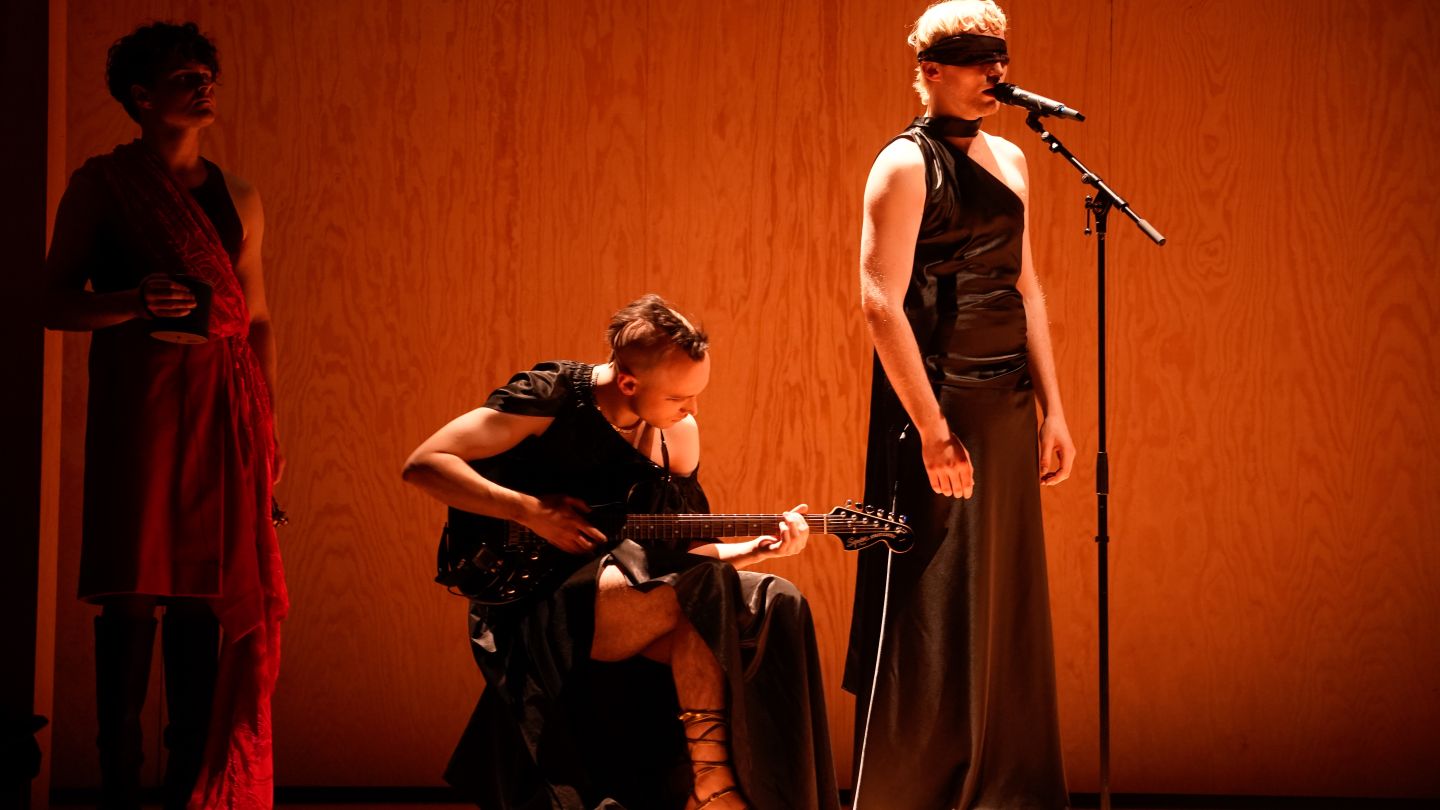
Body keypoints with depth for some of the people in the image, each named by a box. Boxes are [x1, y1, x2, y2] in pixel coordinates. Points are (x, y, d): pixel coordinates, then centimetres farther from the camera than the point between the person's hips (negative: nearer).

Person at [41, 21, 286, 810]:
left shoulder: (236, 197, 16)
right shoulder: (101, 184, 5)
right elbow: (56, 301, 0)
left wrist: (270, 432, 11)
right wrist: (135, 302, -18)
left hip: (224, 406, 4)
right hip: (136, 398, -4)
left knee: (204, 593, 0)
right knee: (132, 591, -8)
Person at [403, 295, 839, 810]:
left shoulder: (677, 434, 8)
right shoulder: (550, 398, -9)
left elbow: (682, 552, 15)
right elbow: (423, 465, -13)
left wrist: (760, 547, -3)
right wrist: (532, 511, -20)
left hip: (631, 605, 6)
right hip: (535, 616, -6)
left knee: (774, 607, -19)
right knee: (699, 594, -30)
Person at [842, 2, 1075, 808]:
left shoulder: (1008, 159, 14)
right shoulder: (907, 163, -9)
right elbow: (881, 301, -15)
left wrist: (1052, 409, 13)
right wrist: (932, 430, -20)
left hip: (1007, 407, 7)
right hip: (938, 405, -7)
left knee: (1006, 613, 10)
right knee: (932, 617, -4)